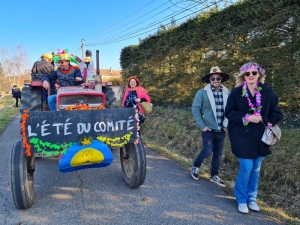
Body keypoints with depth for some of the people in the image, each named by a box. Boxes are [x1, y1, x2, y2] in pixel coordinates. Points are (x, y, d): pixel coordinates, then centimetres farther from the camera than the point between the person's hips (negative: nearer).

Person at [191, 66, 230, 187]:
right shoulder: (202, 92, -7)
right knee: (207, 151, -7)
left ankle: (214, 176, 29)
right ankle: (195, 167, 22)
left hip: (221, 130, 4)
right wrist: (202, 126, -9)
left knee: (218, 154, 12)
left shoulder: (227, 93, 1)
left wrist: (227, 125, 1)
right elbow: (195, 109, -5)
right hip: (208, 128, -3)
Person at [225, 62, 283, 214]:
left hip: (260, 137, 3)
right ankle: (241, 200, 17)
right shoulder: (236, 92, -5)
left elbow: (277, 113, 6)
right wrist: (247, 118, -18)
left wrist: (267, 123, -9)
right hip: (242, 136, -3)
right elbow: (229, 112, -6)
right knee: (246, 168, -5)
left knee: (256, 169, 12)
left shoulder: (267, 92, 1)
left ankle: (251, 199, 30)